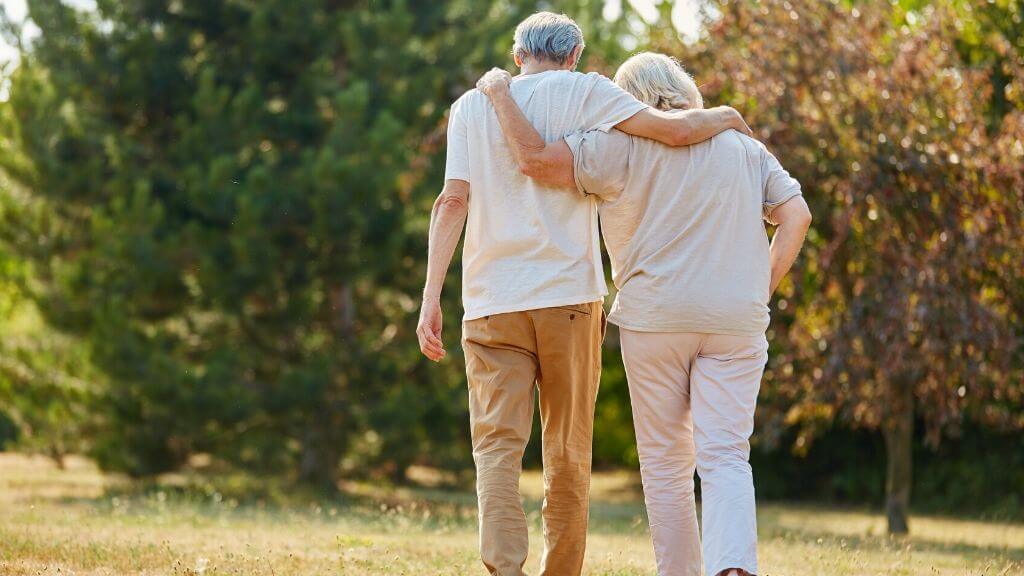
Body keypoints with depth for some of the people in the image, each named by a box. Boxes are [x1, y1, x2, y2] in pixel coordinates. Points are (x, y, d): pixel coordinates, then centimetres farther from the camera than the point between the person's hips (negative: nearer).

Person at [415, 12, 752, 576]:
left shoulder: (472, 105, 12)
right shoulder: (583, 92, 4)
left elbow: (454, 199, 2)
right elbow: (674, 130, -6)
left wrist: (431, 297, -2)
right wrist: (723, 118, 16)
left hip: (492, 301, 1)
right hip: (569, 295, -1)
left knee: (497, 445, -4)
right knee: (568, 453, 9)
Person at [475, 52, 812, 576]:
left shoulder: (622, 147, 0)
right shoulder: (744, 149, 13)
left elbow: (535, 159, -10)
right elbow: (796, 215, 7)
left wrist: (501, 96, 3)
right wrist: (763, 288, 11)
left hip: (654, 317, -2)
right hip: (735, 321, 2)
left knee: (665, 463, 9)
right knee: (725, 458, -4)